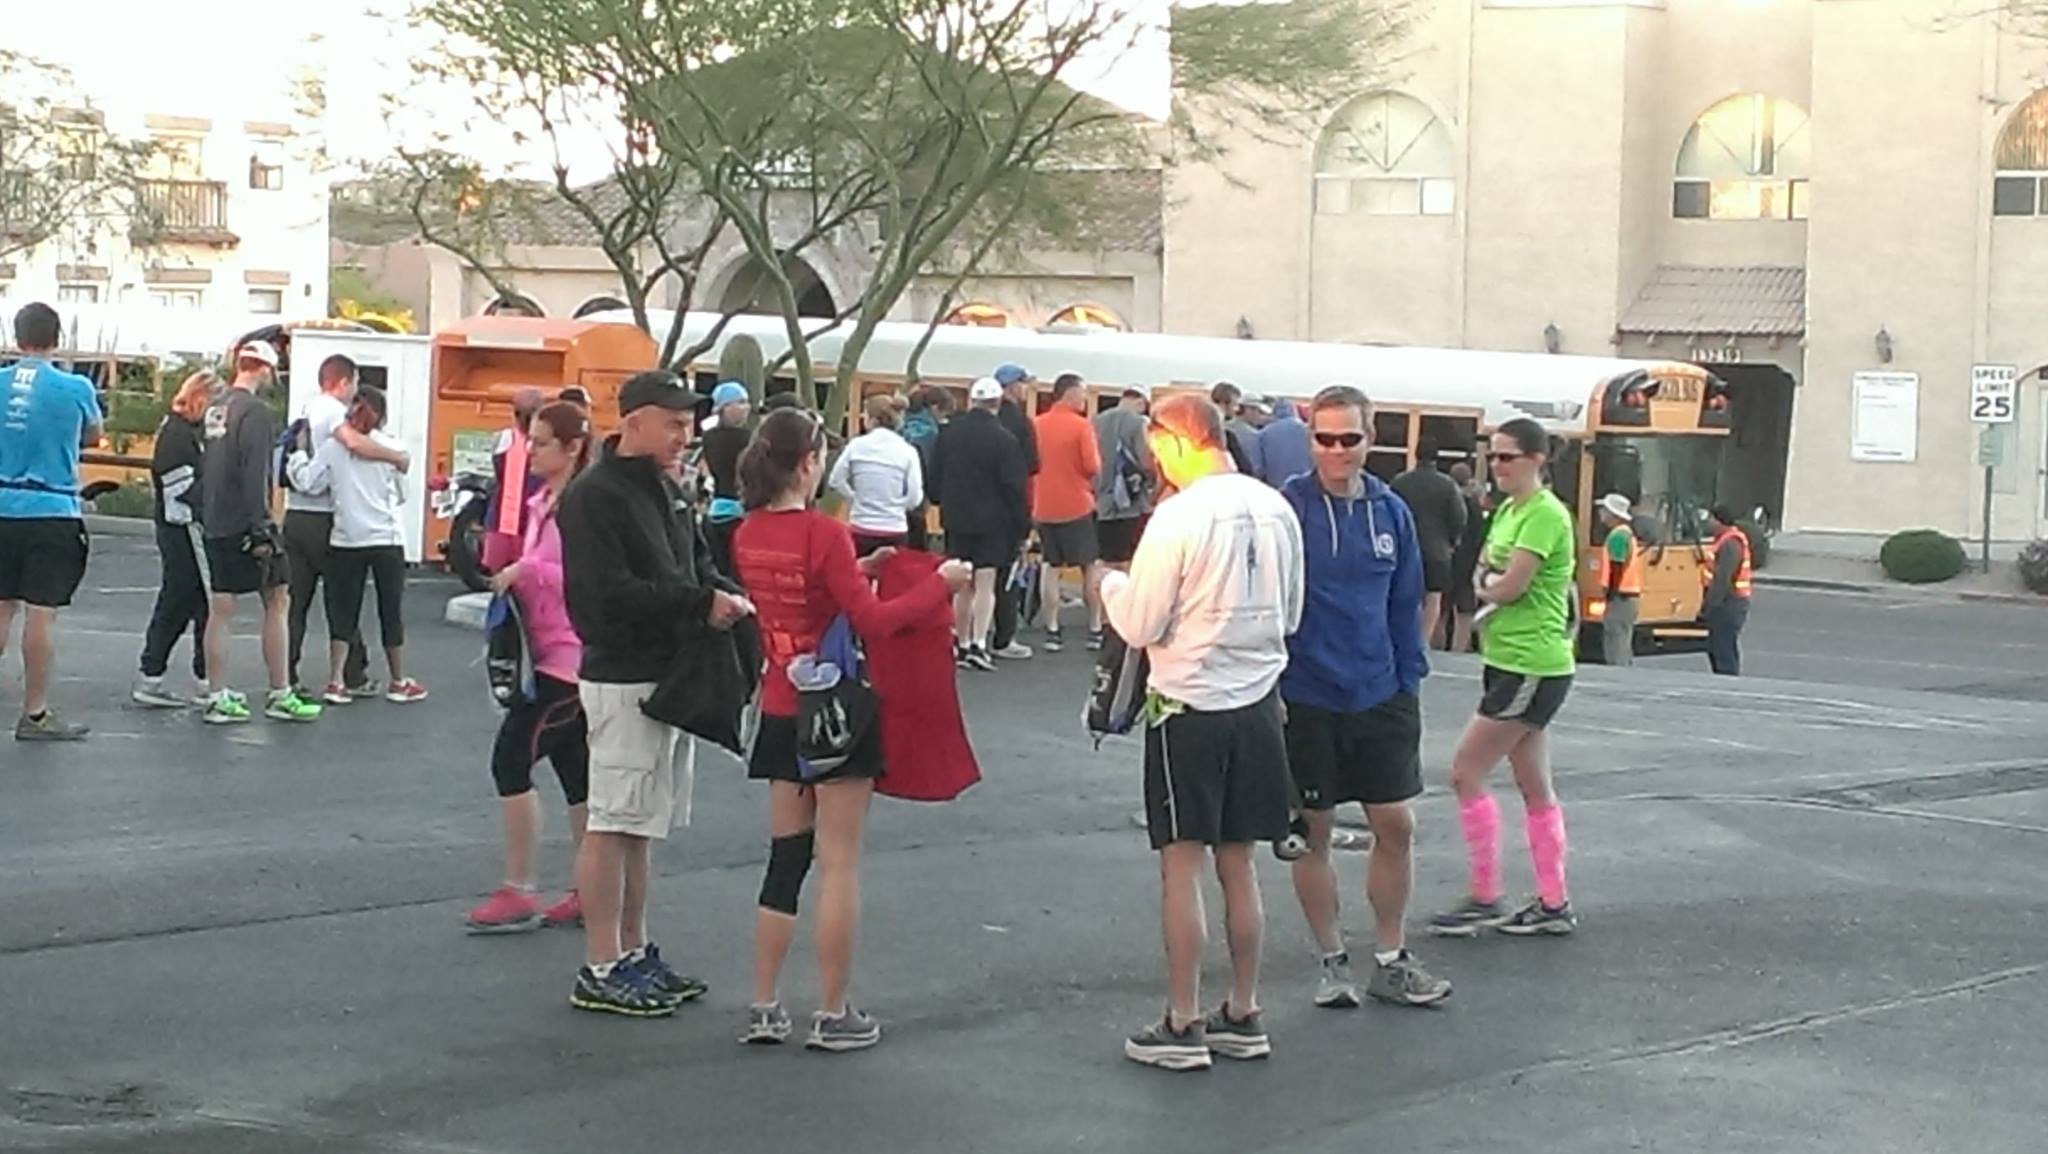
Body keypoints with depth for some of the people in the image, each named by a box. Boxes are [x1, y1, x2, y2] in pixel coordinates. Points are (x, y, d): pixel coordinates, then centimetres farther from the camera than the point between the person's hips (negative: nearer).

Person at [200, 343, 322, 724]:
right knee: (276, 602, 1)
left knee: (221, 608, 8)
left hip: (215, 525, 8)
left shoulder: (216, 408, 13)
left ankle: (217, 697, 9)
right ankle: (280, 696, 2)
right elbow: (255, 474, -20)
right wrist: (260, 528, -20)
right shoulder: (256, 412, -13)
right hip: (245, 523, -8)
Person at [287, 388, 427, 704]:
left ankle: (335, 682, 3)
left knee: (343, 612, 9)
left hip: (346, 540, 1)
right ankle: (398, 683, 18)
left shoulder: (332, 447, -3)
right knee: (391, 610, 9)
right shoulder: (390, 449, -3)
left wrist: (299, 453, 9)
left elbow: (307, 483, -7)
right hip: (387, 539, -1)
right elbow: (401, 495, 5)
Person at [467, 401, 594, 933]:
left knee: (513, 758, -10)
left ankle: (519, 893, -3)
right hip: (548, 654, 10)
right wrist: (507, 575, 3)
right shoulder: (540, 504, 13)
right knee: (575, 773, 12)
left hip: (568, 657, -10)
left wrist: (526, 570, -21)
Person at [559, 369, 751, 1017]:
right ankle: (601, 970, 1)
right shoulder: (594, 496, -15)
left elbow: (696, 563, 21)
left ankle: (633, 951, 24)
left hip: (665, 674, 9)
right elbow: (608, 592, -23)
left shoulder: (665, 489, 15)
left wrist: (726, 598, 0)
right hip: (622, 677, -9)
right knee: (612, 824, -4)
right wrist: (699, 604, -22)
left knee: (639, 822, 15)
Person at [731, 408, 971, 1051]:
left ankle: (764, 1008, 15)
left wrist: (855, 570, 16)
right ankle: (833, 1016, 7)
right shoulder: (824, 535, -18)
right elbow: (872, 621, -18)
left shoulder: (749, 536, 2)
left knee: (786, 857, 14)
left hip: (782, 710, 6)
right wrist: (941, 584, -9)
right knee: (839, 863, 2)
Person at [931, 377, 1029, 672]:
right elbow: (1015, 487, -11)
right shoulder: (1004, 440, -13)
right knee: (985, 584, -5)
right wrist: (1021, 523, -2)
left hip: (956, 518, 5)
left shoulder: (949, 434, 3)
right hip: (992, 521, -4)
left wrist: (943, 505, 24)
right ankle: (978, 644, -15)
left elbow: (935, 479, 12)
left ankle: (964, 645, 15)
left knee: (963, 586, 12)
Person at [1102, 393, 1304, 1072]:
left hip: (1189, 706, -6)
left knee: (1182, 867, 2)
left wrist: (1111, 585, 8)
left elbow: (1140, 627, -11)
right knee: (1238, 865, 14)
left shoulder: (1180, 516, -16)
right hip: (1258, 701, 6)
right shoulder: (1276, 510, 3)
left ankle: (1182, 1027, 7)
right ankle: (1243, 1017, 21)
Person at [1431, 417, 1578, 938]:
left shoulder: (1545, 514, -16)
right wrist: (1494, 585, -8)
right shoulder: (1507, 512, 14)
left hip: (1531, 669, -10)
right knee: (1535, 787, 12)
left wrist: (1487, 586, 0)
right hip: (1511, 662, 10)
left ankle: (1485, 899, 1)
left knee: (1465, 773, -7)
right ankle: (1554, 904, 17)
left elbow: (1509, 587, -21)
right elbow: (1483, 577, 14)